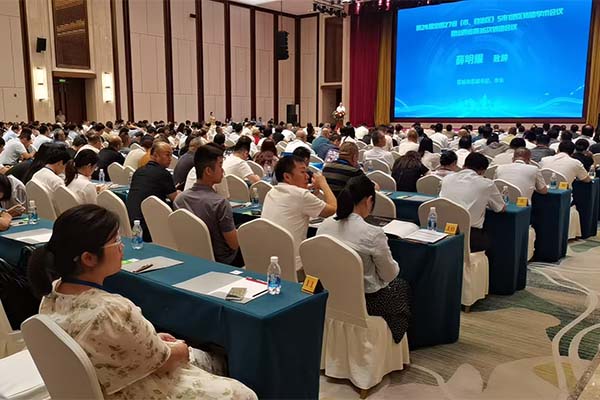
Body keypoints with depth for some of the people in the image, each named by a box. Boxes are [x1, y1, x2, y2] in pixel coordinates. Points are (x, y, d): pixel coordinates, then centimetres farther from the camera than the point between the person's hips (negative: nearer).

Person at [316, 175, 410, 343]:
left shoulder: (324, 226, -10)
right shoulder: (373, 234, -27)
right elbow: (389, 274, -12)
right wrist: (393, 266, 10)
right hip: (365, 300, -5)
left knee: (394, 284, 32)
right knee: (402, 286, 28)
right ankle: (391, 343, 40)